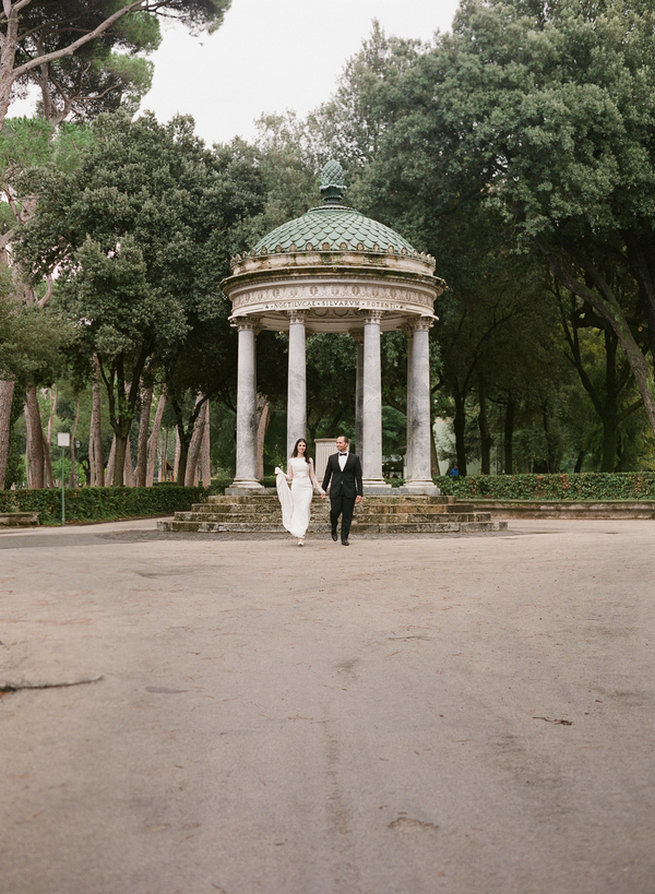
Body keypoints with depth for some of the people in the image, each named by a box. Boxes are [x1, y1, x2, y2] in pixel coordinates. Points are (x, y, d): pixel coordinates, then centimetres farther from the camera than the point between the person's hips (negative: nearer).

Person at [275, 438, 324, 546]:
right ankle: (298, 535, 4)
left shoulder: (309, 460, 10)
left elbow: (312, 476, 14)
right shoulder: (291, 461, 10)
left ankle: (301, 538, -14)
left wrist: (320, 490, 13)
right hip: (295, 486, 1)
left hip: (307, 487, -1)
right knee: (296, 511, -2)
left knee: (304, 511, -10)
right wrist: (280, 473, -8)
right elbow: (289, 477, 10)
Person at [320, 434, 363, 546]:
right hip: (335, 491, 1)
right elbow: (327, 475, 13)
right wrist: (323, 490, 8)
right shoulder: (332, 458, 10)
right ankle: (334, 529, 20)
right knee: (335, 512, -9)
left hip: (349, 491, -1)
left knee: (347, 515, 0)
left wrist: (359, 494, -4)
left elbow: (358, 477, 2)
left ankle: (344, 538, 9)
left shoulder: (355, 458, 4)